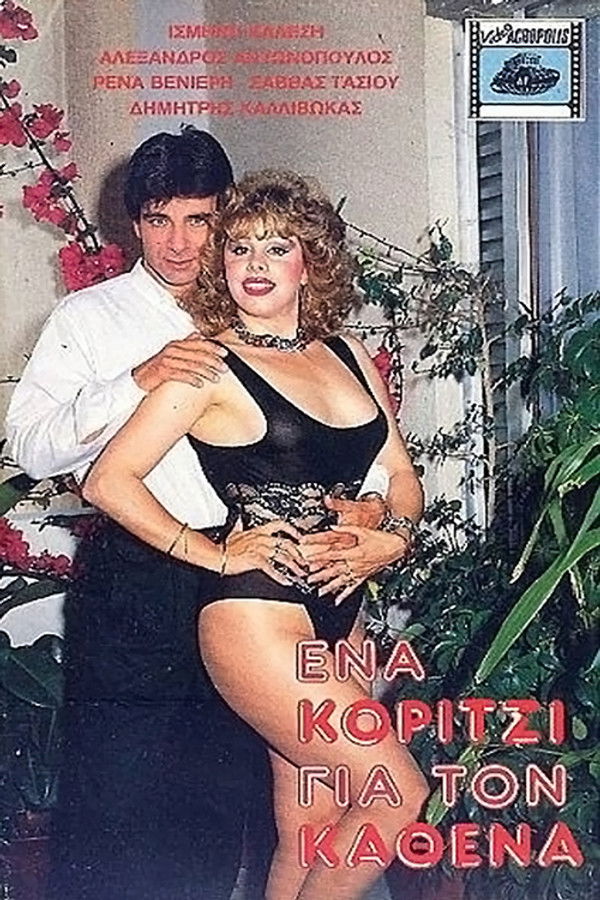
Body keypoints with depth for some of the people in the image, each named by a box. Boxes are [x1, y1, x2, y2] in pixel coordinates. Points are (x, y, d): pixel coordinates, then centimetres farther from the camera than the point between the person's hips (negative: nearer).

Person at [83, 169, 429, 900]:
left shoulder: (348, 357, 12)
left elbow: (400, 475, 17)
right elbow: (109, 481, -10)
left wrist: (390, 538, -3)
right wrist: (215, 554, -10)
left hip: (340, 615, 6)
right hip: (257, 615, -6)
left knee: (312, 828, 10)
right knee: (401, 794, -7)